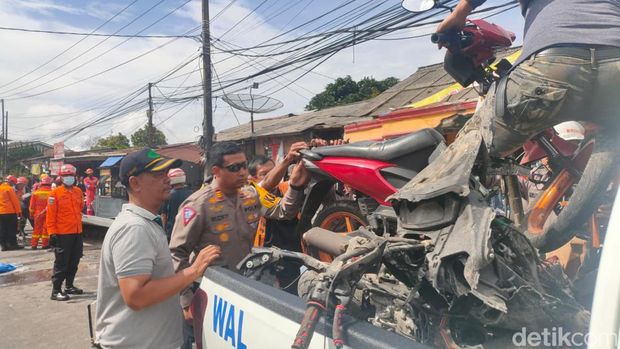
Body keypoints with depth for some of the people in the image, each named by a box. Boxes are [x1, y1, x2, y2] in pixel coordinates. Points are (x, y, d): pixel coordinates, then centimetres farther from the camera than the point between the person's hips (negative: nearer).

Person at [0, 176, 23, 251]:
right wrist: (18, 211, -7)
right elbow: (15, 201, -11)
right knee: (12, 229, -1)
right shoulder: (9, 188, -10)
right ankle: (13, 244, 1)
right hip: (10, 212, -7)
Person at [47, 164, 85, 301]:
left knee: (74, 262, 14)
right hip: (62, 234, -6)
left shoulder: (78, 191, 9)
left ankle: (69, 286, 27)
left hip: (77, 233, 6)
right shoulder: (55, 193, -8)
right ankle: (56, 291, 6)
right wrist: (52, 233, -14)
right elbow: (50, 215, -10)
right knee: (61, 263, -2)